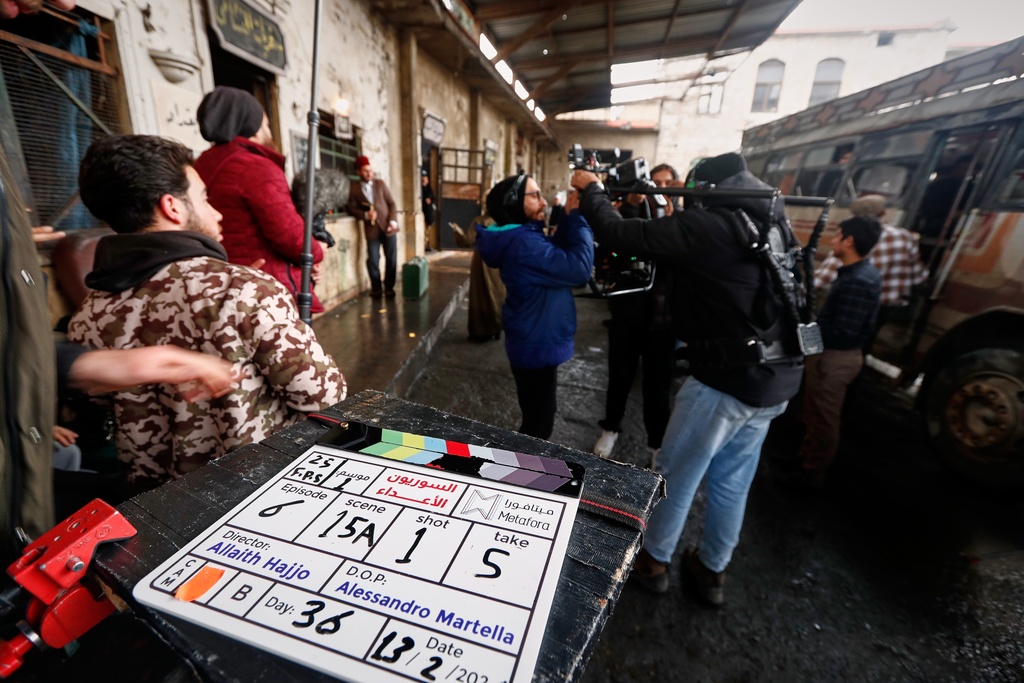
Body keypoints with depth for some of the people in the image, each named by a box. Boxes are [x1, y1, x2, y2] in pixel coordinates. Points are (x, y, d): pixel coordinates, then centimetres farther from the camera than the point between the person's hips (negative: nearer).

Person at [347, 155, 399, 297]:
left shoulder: (380, 183, 10)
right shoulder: (354, 188, 5)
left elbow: (391, 203, 7)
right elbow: (352, 208, 1)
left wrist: (393, 220, -7)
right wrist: (365, 215, -17)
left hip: (387, 226, 1)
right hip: (371, 228, -1)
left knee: (391, 259, 1)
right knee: (373, 261, -5)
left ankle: (389, 287, 16)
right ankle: (376, 287, 14)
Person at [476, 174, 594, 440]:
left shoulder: (518, 237, 6)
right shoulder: (523, 243, -27)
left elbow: (557, 252, 9)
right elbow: (578, 268, -30)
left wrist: (569, 218, -4)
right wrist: (578, 217, -22)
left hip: (534, 341, 11)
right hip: (537, 346, -11)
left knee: (538, 418, 27)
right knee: (538, 425, 7)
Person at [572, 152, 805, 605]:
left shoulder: (705, 225, -15)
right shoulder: (777, 226, 8)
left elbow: (618, 234, -14)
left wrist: (591, 189, 2)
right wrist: (675, 219, 17)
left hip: (725, 380, -7)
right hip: (776, 382, 8)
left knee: (677, 476, 13)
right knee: (732, 482, 21)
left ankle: (654, 560, 34)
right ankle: (712, 570, 40)